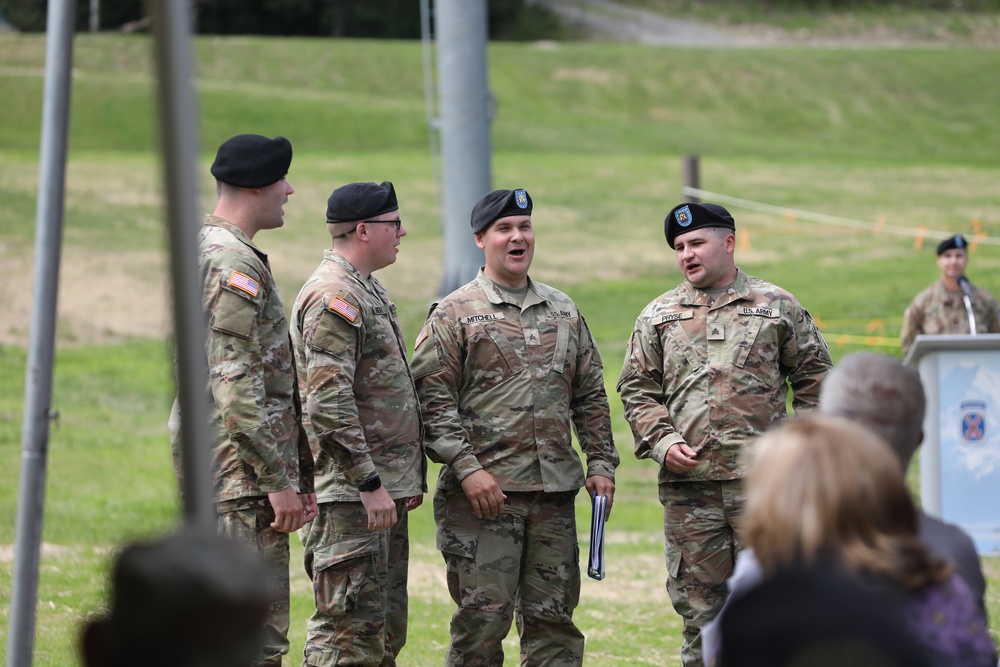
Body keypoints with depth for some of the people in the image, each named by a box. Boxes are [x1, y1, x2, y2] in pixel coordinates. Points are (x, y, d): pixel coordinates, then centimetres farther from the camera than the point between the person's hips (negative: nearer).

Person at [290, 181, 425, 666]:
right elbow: (328, 404, -23)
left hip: (383, 489, 11)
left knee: (386, 628, 13)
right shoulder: (334, 298, -15)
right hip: (350, 496, -11)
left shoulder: (369, 292, 18)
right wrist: (368, 483, -23)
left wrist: (410, 476, 22)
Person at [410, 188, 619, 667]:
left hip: (555, 492, 5)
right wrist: (467, 468, -15)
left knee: (553, 618, 6)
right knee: (482, 618, -6)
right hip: (485, 491, -5)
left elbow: (591, 397, 19)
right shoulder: (454, 314, 0)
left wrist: (600, 464, 10)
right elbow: (433, 400, -6)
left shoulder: (563, 312, 16)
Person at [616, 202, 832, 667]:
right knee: (698, 605, 3)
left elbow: (813, 379, 12)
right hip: (688, 487, 2)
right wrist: (661, 442, -3)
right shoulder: (658, 317, 12)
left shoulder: (778, 307, 7)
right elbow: (638, 389, 13)